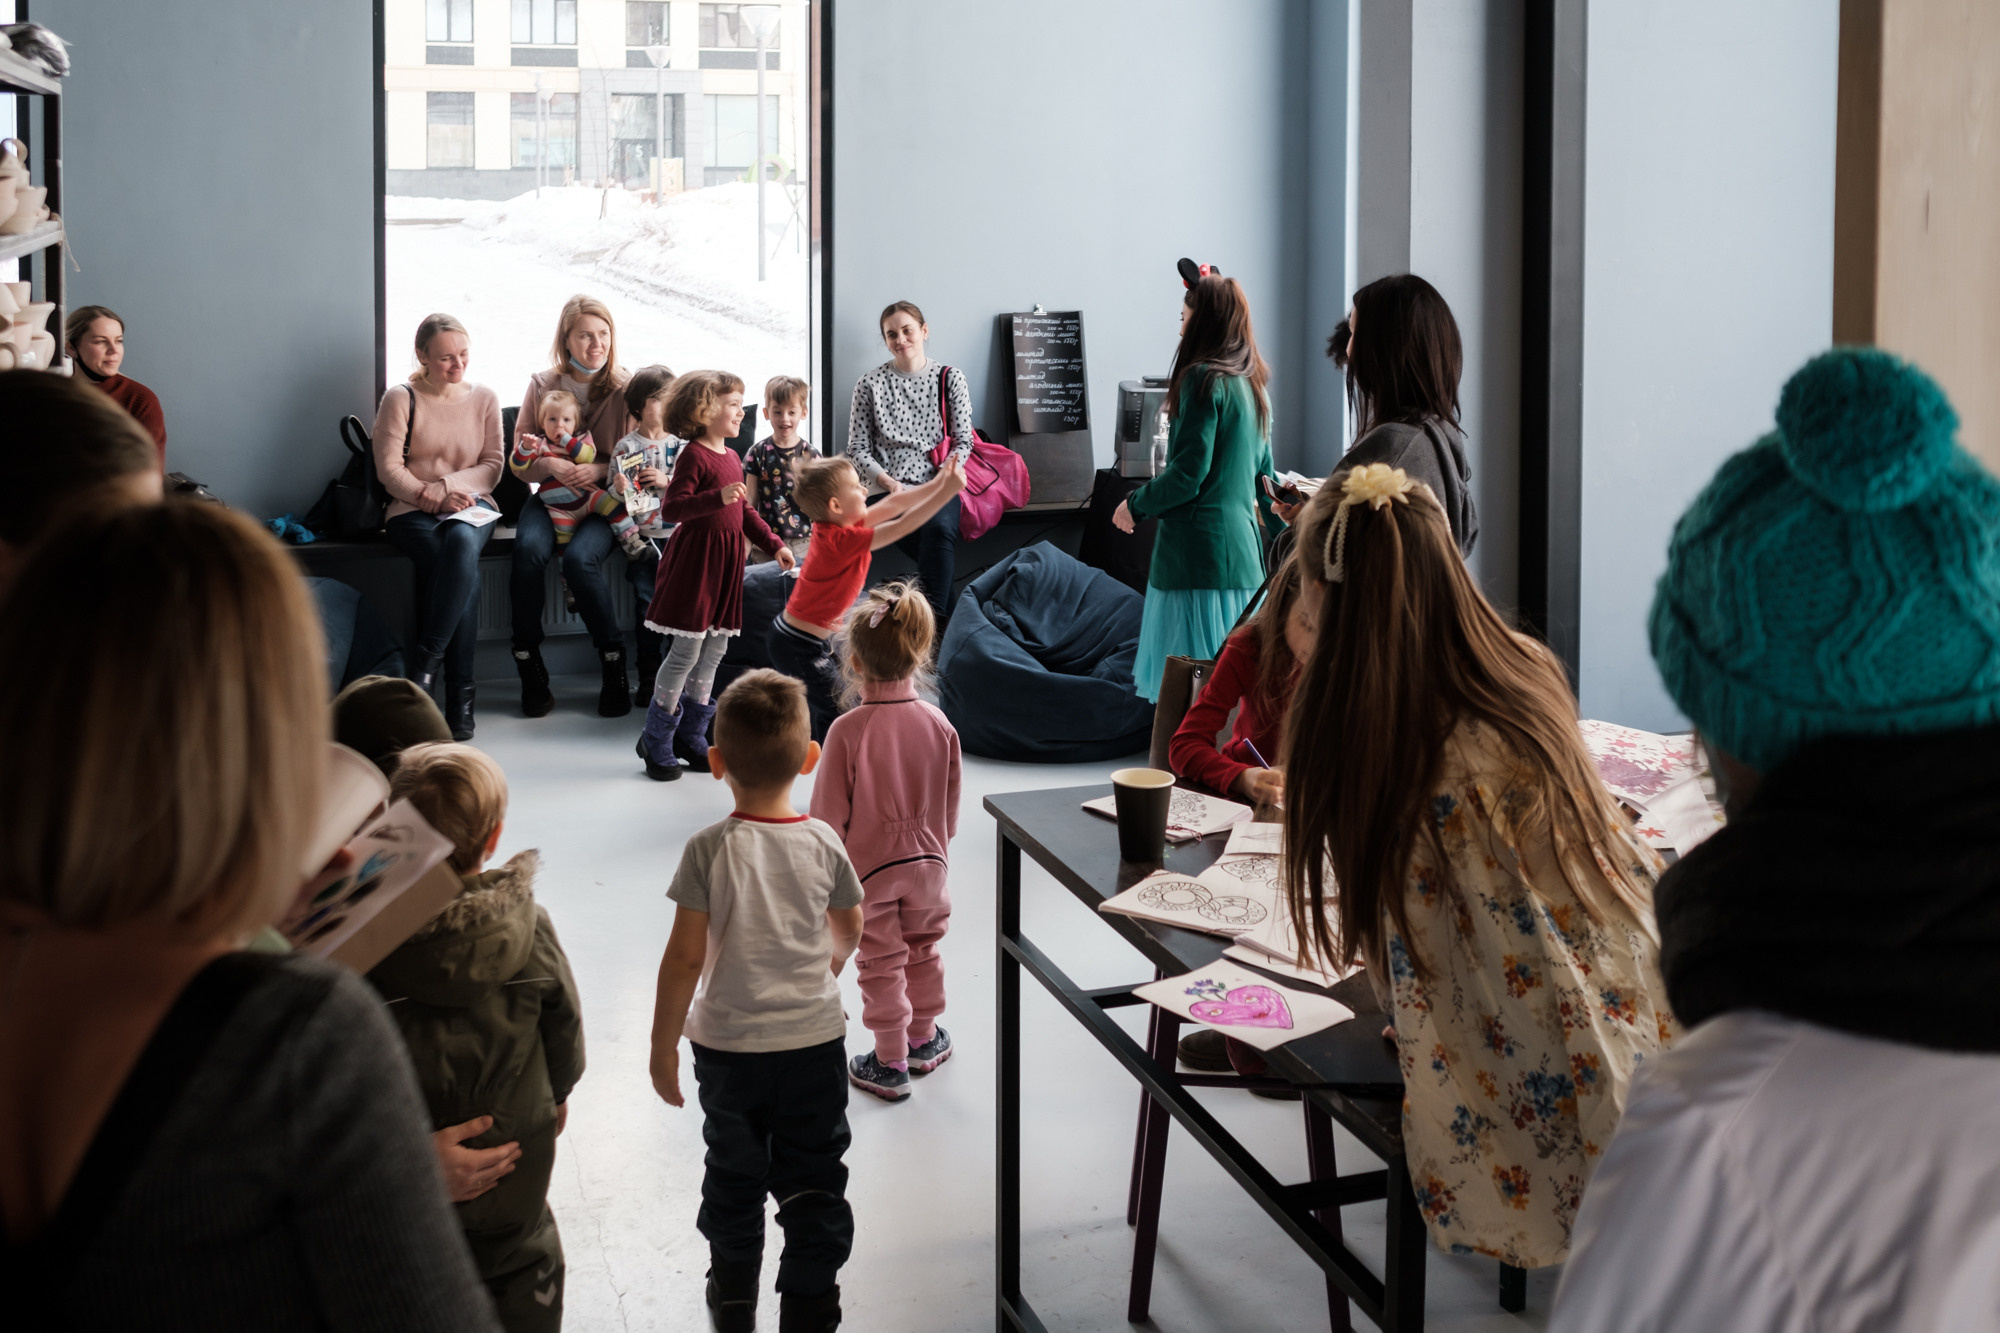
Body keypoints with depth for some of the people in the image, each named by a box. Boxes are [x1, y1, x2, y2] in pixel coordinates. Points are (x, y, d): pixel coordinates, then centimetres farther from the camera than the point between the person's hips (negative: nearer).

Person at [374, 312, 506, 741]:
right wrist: (434, 498, -17)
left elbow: (491, 466, 7)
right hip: (413, 512, -2)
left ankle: (428, 659, -35)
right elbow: (389, 469, -3)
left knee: (462, 541, -38)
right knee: (464, 565, -34)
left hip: (471, 506, 2)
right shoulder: (400, 399, 3)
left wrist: (445, 486, -11)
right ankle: (460, 692, -33)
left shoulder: (484, 399, 13)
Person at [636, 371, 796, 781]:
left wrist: (774, 544, 17)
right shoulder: (694, 456, -13)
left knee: (715, 649, 11)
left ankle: (691, 737, 22)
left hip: (726, 562, 9)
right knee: (687, 650, -6)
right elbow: (672, 508, -23)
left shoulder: (732, 457, 14)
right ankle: (656, 741, 6)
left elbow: (745, 512, 23)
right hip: (696, 558, -9)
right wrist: (718, 498, -34)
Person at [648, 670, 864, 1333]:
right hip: (816, 1039, 1)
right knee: (814, 1182, 12)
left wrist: (662, 1046, -5)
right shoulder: (823, 843, -9)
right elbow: (849, 929, 8)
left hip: (729, 1043, -1)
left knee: (734, 1176, 19)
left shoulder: (709, 850, -17)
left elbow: (685, 958, -16)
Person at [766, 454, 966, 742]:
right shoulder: (843, 540, -28)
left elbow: (890, 506, 3)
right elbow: (902, 526, -29)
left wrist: (937, 483, -2)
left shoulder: (833, 525, -2)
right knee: (839, 716, -4)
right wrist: (947, 490, -28)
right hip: (800, 648, -10)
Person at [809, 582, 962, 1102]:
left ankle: (889, 1064, 19)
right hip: (927, 861, 4)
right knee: (922, 950, 23)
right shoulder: (939, 724, -10)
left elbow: (829, 813, -16)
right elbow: (951, 803, 2)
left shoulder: (848, 730, -23)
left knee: (881, 964, 9)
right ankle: (923, 1039, 39)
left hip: (869, 867, -4)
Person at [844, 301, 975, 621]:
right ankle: (941, 617, -22)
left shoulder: (950, 378, 12)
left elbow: (963, 441, 9)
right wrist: (889, 483, -11)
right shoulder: (870, 384, 9)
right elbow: (858, 450, 6)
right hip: (889, 487, -1)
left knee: (940, 526, -35)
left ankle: (931, 615, -32)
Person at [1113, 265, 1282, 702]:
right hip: (1243, 549, 9)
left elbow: (1188, 474, -15)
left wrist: (1135, 505, -1)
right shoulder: (1252, 383, 16)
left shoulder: (1204, 379, -11)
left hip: (1200, 550, -9)